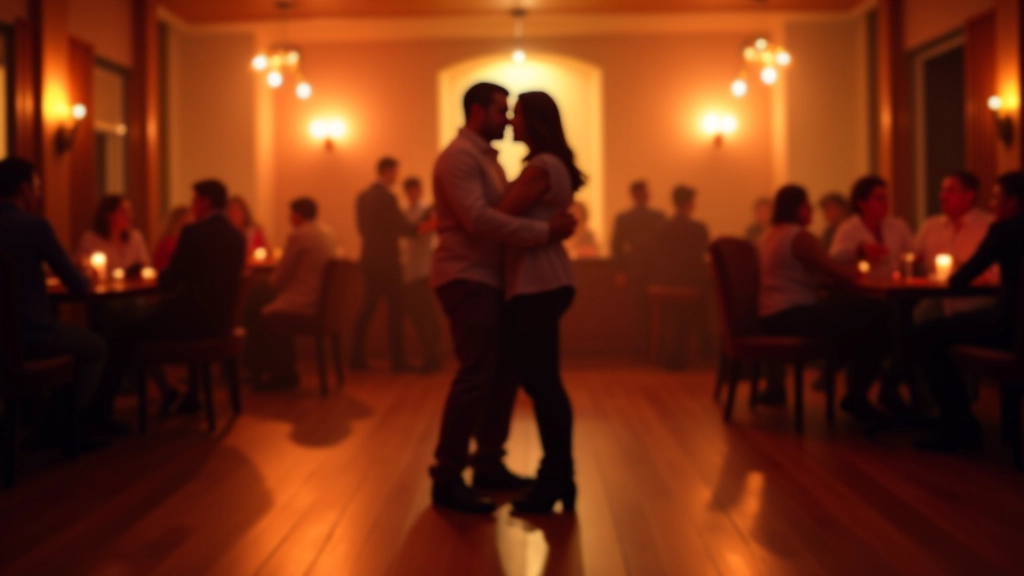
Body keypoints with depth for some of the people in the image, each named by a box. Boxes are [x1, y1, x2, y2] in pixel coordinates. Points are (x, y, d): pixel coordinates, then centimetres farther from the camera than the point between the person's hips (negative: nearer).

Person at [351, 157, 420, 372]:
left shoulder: (363, 197, 9)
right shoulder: (386, 197, -15)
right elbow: (403, 227, -12)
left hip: (369, 259, 8)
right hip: (386, 261, -8)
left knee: (367, 309, 10)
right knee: (395, 310, -2)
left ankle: (358, 358, 10)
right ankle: (397, 360, -1)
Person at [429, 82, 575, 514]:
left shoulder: (485, 156, 21)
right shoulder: (460, 156, -11)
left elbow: (503, 209, 14)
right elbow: (478, 219, -24)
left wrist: (550, 222, 0)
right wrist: (544, 232, -24)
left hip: (487, 279, 10)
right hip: (467, 280, -10)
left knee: (502, 374, 12)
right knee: (476, 376, -11)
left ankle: (488, 466, 22)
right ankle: (447, 480, -3)